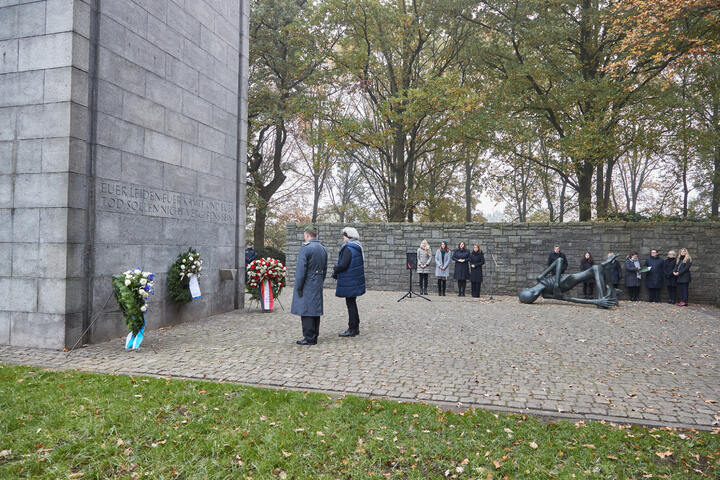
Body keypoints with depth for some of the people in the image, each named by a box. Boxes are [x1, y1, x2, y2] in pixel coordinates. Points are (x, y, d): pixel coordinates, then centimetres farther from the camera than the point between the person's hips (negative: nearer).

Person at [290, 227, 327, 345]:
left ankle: (309, 338, 0)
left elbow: (301, 269, -17)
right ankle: (314, 337, 20)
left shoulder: (305, 248, -13)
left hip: (307, 285, -8)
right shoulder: (323, 249, 12)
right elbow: (325, 269, 16)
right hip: (318, 286, 8)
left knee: (306, 311, -2)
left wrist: (298, 287, -13)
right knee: (315, 311, 13)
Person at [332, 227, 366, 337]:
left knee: (350, 304, -3)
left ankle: (352, 329, 3)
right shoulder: (357, 248, 13)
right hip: (356, 281, 9)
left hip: (349, 282, -9)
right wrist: (337, 273, 12)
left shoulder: (348, 248, -17)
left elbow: (343, 265, -25)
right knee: (352, 303, 16)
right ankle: (356, 328, 23)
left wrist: (335, 270, -4)